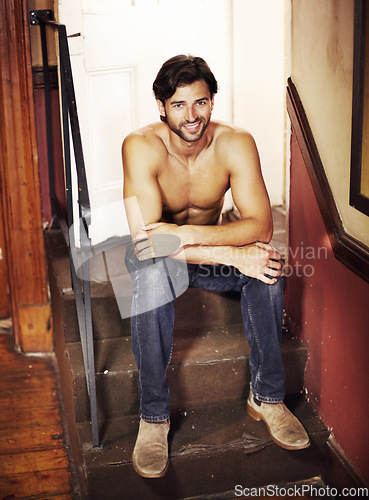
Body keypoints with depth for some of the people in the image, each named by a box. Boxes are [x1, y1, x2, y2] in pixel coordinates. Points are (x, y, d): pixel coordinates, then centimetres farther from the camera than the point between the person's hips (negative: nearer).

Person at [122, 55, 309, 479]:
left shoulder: (236, 143, -18)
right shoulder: (141, 147, -25)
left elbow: (260, 225, -27)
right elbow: (146, 236, -35)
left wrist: (189, 234, -41)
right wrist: (234, 255, -41)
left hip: (211, 249, 2)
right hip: (156, 256, -2)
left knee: (267, 265, -28)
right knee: (151, 276, -38)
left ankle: (266, 396, -11)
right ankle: (153, 416, -23)